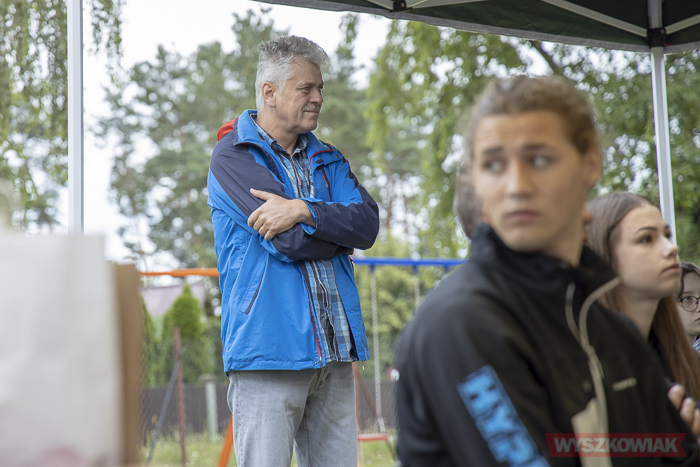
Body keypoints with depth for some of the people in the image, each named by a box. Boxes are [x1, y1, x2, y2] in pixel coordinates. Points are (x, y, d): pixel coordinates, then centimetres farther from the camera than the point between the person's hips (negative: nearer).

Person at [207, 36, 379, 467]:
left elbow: (369, 224, 1)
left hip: (334, 351, 6)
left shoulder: (327, 159, 18)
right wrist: (339, 225, 3)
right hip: (268, 349, -6)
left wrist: (305, 211, -14)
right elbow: (290, 241, -14)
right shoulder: (233, 157, -2)